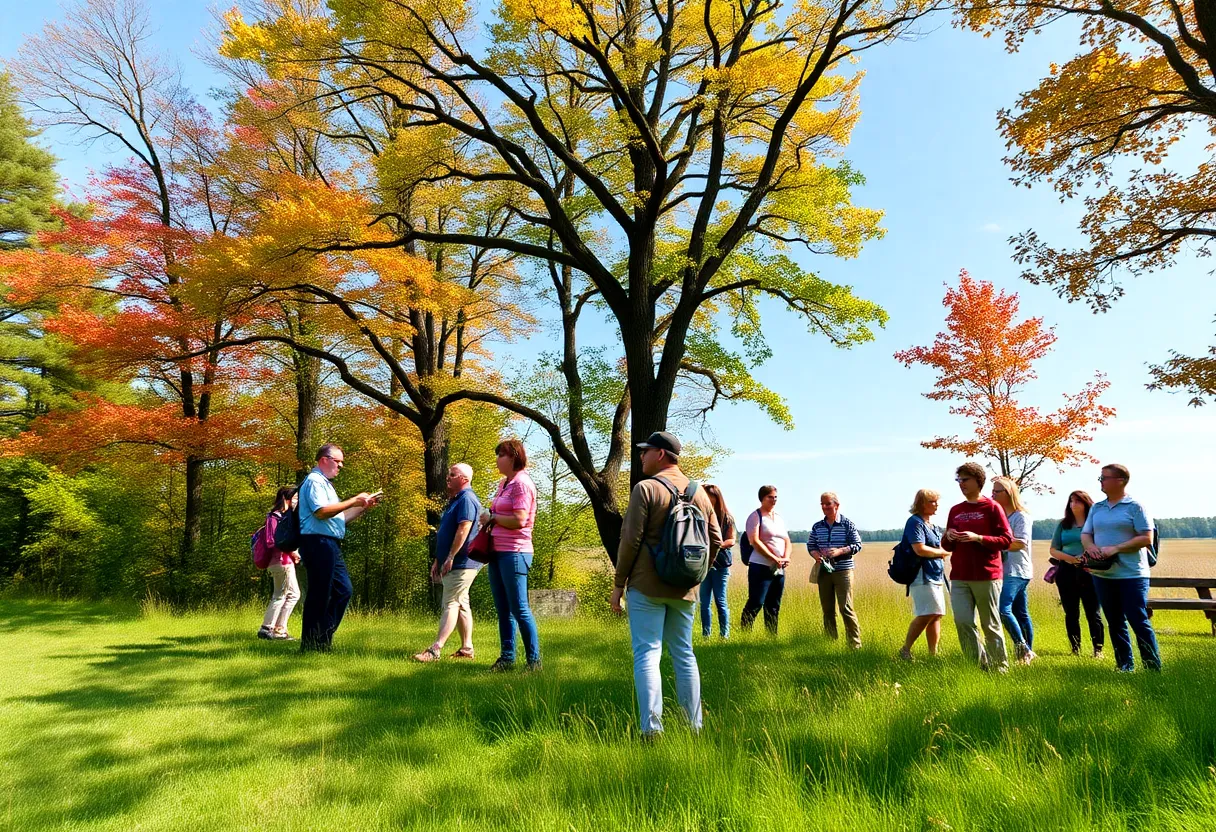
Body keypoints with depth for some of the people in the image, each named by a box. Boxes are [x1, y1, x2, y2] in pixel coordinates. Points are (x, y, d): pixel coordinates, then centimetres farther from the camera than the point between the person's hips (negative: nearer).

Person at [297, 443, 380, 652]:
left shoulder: (324, 483, 24)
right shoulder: (314, 481, -7)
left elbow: (339, 517, 24)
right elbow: (321, 511, -21)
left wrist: (363, 506, 15)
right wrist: (353, 501, -17)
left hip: (330, 546, 10)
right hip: (318, 543, -10)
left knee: (344, 590, 11)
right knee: (319, 595, -5)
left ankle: (323, 639, 17)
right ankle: (310, 646, 4)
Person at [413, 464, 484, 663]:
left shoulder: (467, 499, -14)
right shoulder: (455, 500, 19)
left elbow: (463, 530, -24)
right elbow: (445, 534, 22)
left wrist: (450, 558, -24)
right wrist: (437, 560, 20)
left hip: (461, 563, -10)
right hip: (454, 564, 10)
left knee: (450, 604, -11)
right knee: (461, 604, 12)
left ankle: (435, 650, -13)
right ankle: (466, 648, 17)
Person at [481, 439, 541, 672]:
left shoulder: (522, 483, -12)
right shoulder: (503, 483, 15)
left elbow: (519, 520, -20)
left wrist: (492, 517, -8)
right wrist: (489, 518, 6)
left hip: (514, 553, -9)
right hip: (498, 552, 9)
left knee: (519, 609, -4)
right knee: (503, 610, 12)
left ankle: (534, 661, 6)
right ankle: (507, 658, 20)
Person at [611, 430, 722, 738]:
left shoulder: (646, 488, -9)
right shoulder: (699, 492, 9)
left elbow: (630, 540, -11)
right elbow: (715, 539, 10)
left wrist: (618, 584, -4)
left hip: (647, 586, -5)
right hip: (685, 589, 6)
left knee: (647, 654, -2)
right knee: (683, 654, 14)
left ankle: (652, 730, -6)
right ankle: (694, 727, 19)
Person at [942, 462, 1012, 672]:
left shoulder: (992, 507, -1)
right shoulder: (955, 511, 13)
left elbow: (1006, 540, -6)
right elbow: (947, 546, 18)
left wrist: (978, 538, -18)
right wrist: (948, 537, -4)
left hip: (986, 576, -4)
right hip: (959, 577, 4)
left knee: (991, 625, 5)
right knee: (962, 622, -4)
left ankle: (999, 666, 20)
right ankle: (979, 665, 9)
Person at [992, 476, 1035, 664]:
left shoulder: (1021, 516, -8)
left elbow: (1021, 543, -19)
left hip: (1017, 571, -8)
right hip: (1004, 570, 8)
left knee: (1003, 608, -19)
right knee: (1020, 613, 11)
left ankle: (1022, 646, -8)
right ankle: (1027, 652, 16)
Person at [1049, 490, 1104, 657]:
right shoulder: (1063, 524, 10)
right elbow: (1053, 550, 8)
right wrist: (1068, 558, -10)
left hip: (1089, 572, -3)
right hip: (1066, 572, 3)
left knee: (1093, 613, 2)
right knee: (1071, 613, 9)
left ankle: (1098, 649, 11)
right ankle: (1075, 649, 17)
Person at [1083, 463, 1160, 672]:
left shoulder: (1135, 507, -7)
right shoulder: (1096, 508, 11)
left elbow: (1147, 538, -13)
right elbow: (1085, 534, 13)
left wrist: (1115, 549, -20)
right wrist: (1090, 546, -9)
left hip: (1131, 574, -6)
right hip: (1102, 574, 6)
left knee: (1139, 621, -5)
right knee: (1115, 623, 13)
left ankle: (1154, 668, 6)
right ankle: (1125, 667, 23)